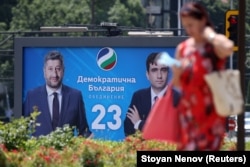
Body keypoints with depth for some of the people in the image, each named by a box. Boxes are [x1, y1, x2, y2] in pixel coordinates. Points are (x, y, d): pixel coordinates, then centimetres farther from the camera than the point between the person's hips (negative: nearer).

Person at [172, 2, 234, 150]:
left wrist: (210, 36, -15)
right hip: (189, 111, 4)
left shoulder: (217, 43, -4)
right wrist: (177, 72, -9)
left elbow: (228, 48, -32)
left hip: (211, 111, -4)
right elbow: (178, 84, 13)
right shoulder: (183, 48, 9)